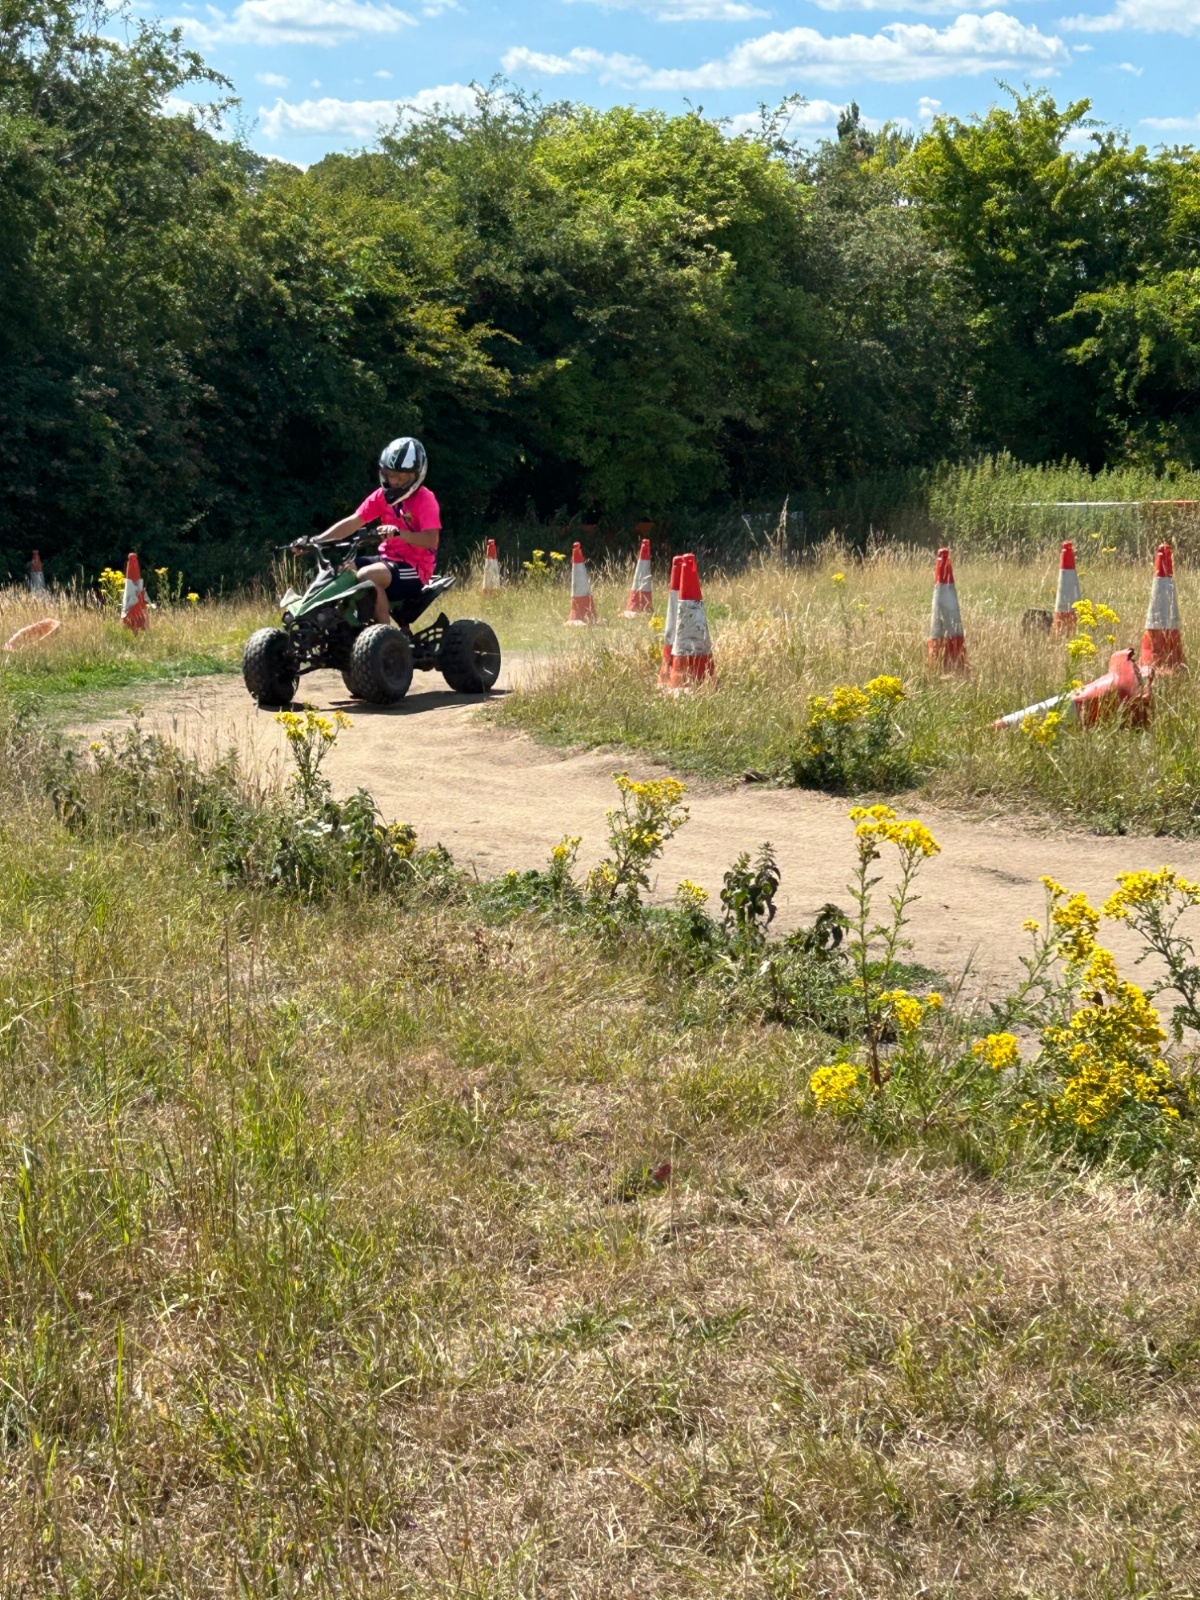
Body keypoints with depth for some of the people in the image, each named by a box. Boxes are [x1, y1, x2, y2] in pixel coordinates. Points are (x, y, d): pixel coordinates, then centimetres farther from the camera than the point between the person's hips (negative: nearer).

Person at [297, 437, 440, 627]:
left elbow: (431, 539, -23)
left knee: (367, 575, -33)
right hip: (387, 558, 8)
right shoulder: (382, 495, 8)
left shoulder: (425, 499, -11)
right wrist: (315, 541, -13)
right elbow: (353, 522, -1)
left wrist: (399, 533, -39)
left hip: (414, 568, -7)